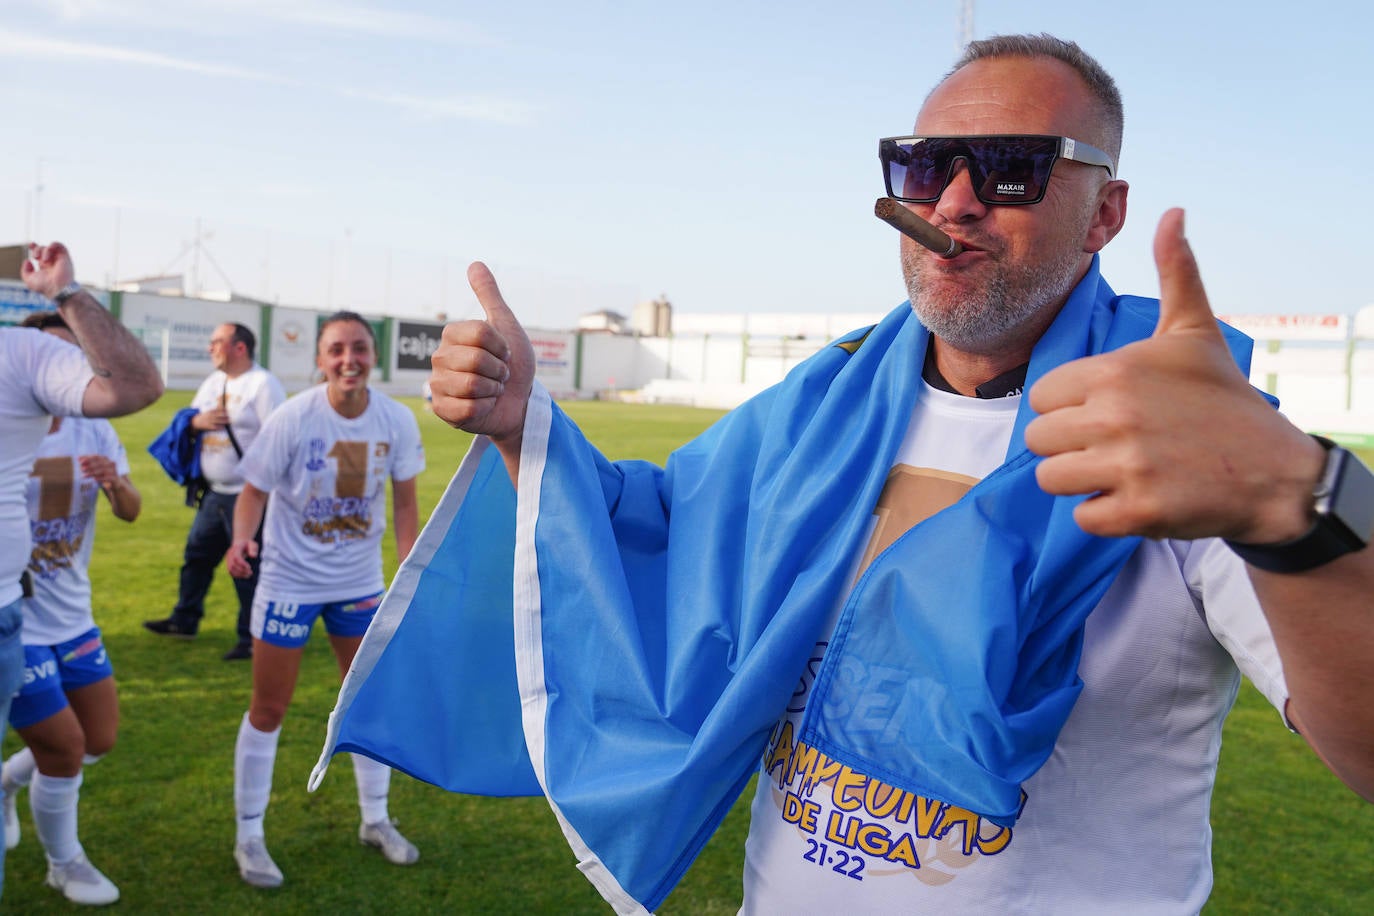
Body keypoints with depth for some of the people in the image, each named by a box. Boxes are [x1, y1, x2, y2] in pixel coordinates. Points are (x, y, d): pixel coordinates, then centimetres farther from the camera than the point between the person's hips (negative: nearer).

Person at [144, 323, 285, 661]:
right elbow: (185, 423, 20)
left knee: (248, 566, -2)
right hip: (215, 493, 8)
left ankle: (253, 639, 9)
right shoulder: (212, 382, 14)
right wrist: (196, 422, -6)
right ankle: (184, 621, 34)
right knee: (197, 554, 18)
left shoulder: (263, 385, -11)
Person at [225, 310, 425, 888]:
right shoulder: (292, 419, -19)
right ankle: (249, 838, 23)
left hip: (360, 581, 3)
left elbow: (403, 501, 0)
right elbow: (254, 490, -12)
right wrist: (242, 537, -32)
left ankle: (375, 820, 31)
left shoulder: (397, 422, -10)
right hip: (289, 579, -3)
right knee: (269, 710, 4)